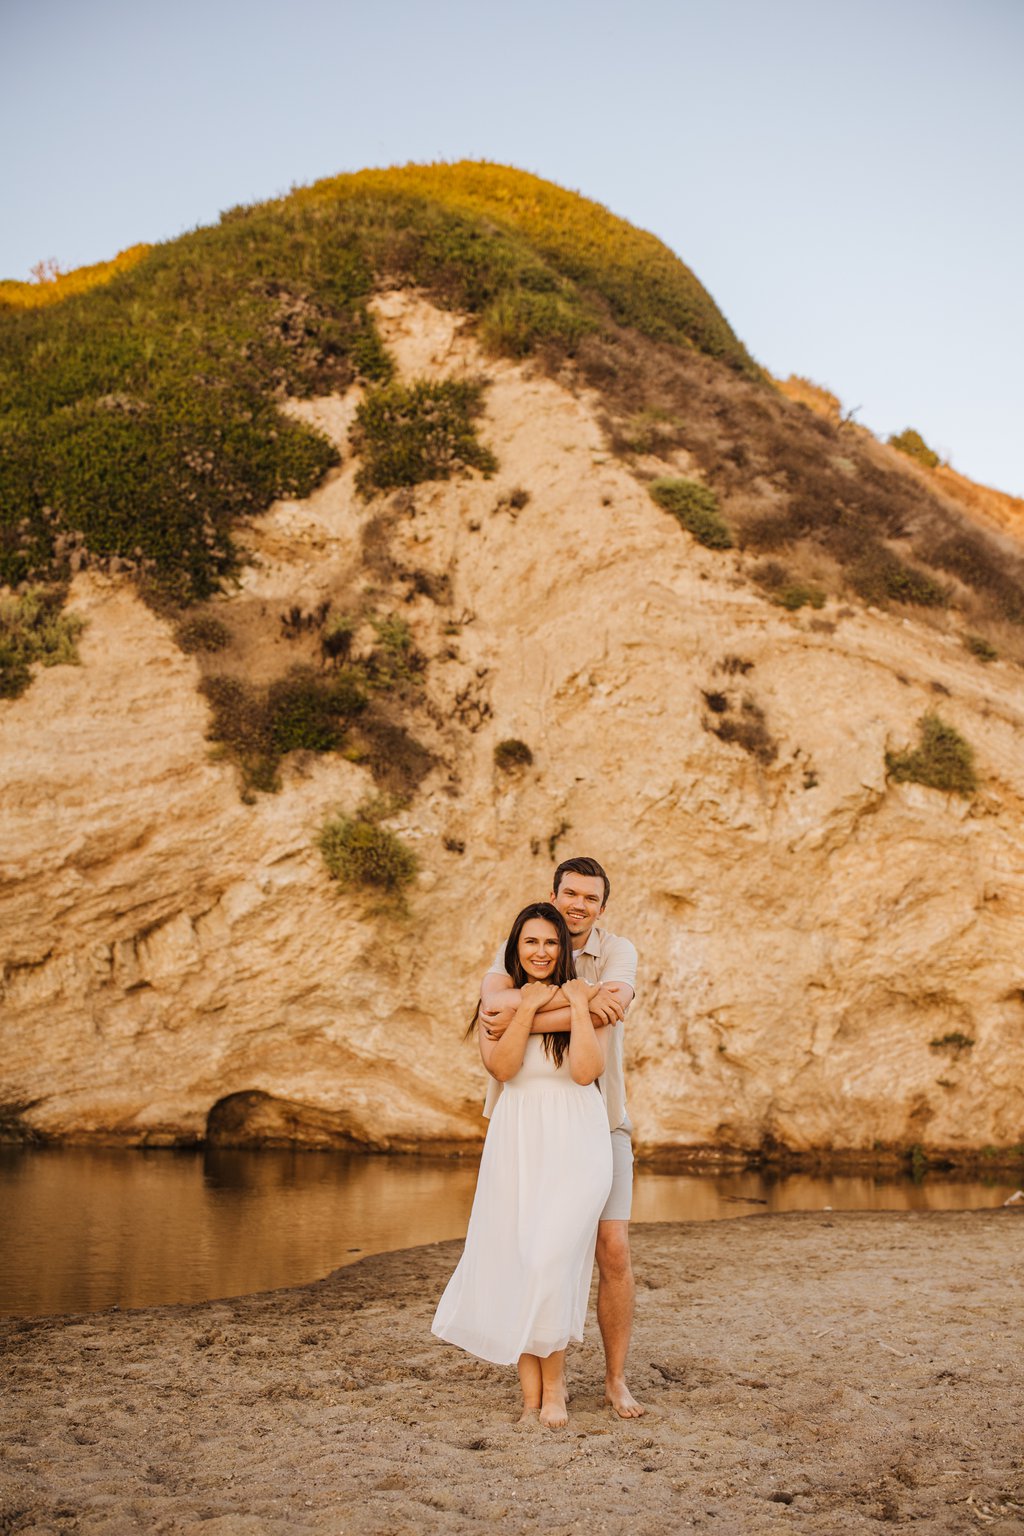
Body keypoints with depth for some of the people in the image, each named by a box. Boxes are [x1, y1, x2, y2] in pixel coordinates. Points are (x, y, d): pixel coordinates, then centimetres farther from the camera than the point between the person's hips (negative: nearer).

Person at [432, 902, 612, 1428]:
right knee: (515, 1263, 0)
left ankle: (554, 1384, 2)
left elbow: (586, 1070, -12)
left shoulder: (585, 999, 2)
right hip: (517, 1146, 2)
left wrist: (578, 1006, -11)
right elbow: (501, 1067, -9)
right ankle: (531, 1394, 9)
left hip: (574, 1146, -2)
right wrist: (527, 1007, -11)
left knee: (550, 1260, -14)